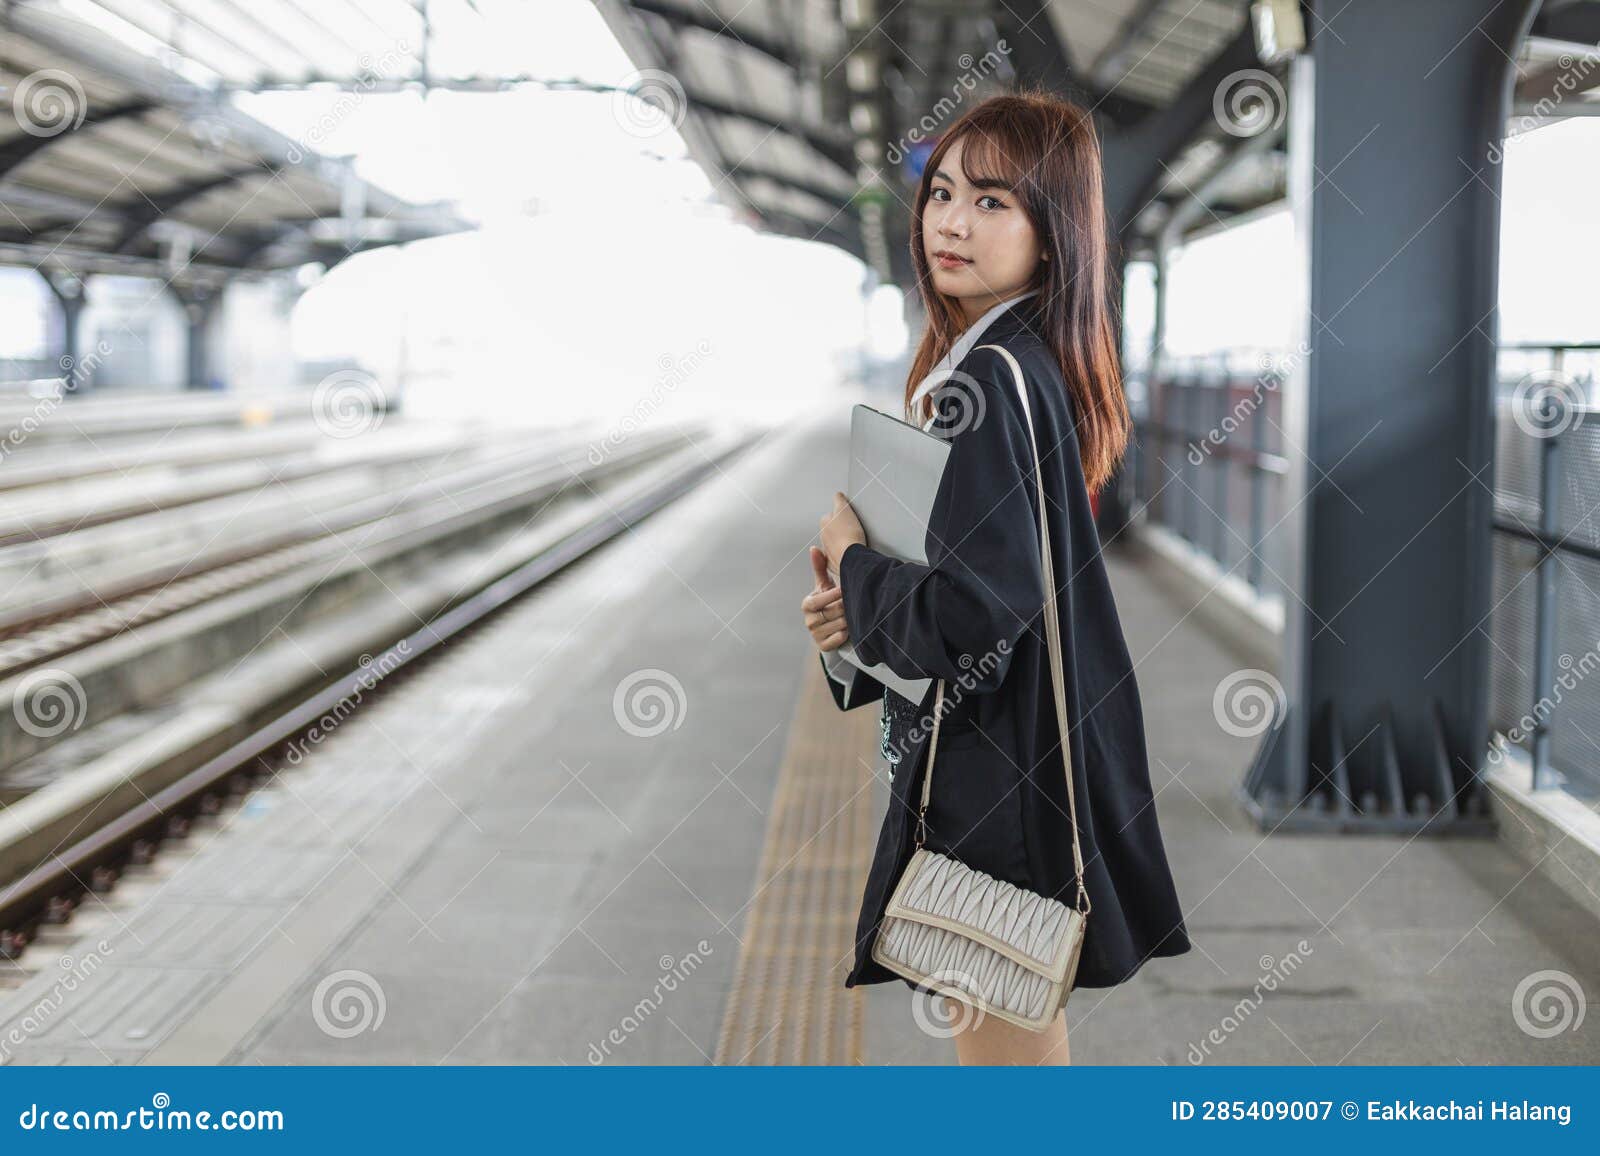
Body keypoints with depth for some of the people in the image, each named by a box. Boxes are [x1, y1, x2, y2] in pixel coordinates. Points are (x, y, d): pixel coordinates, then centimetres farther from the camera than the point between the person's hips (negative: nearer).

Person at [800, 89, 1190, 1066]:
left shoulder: (991, 380, -20)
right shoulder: (1026, 362, 9)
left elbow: (971, 616, -25)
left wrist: (851, 557, -8)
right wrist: (865, 608, 4)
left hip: (998, 765, -10)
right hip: (1023, 755, 10)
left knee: (999, 1039, 3)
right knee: (1018, 1026, 21)